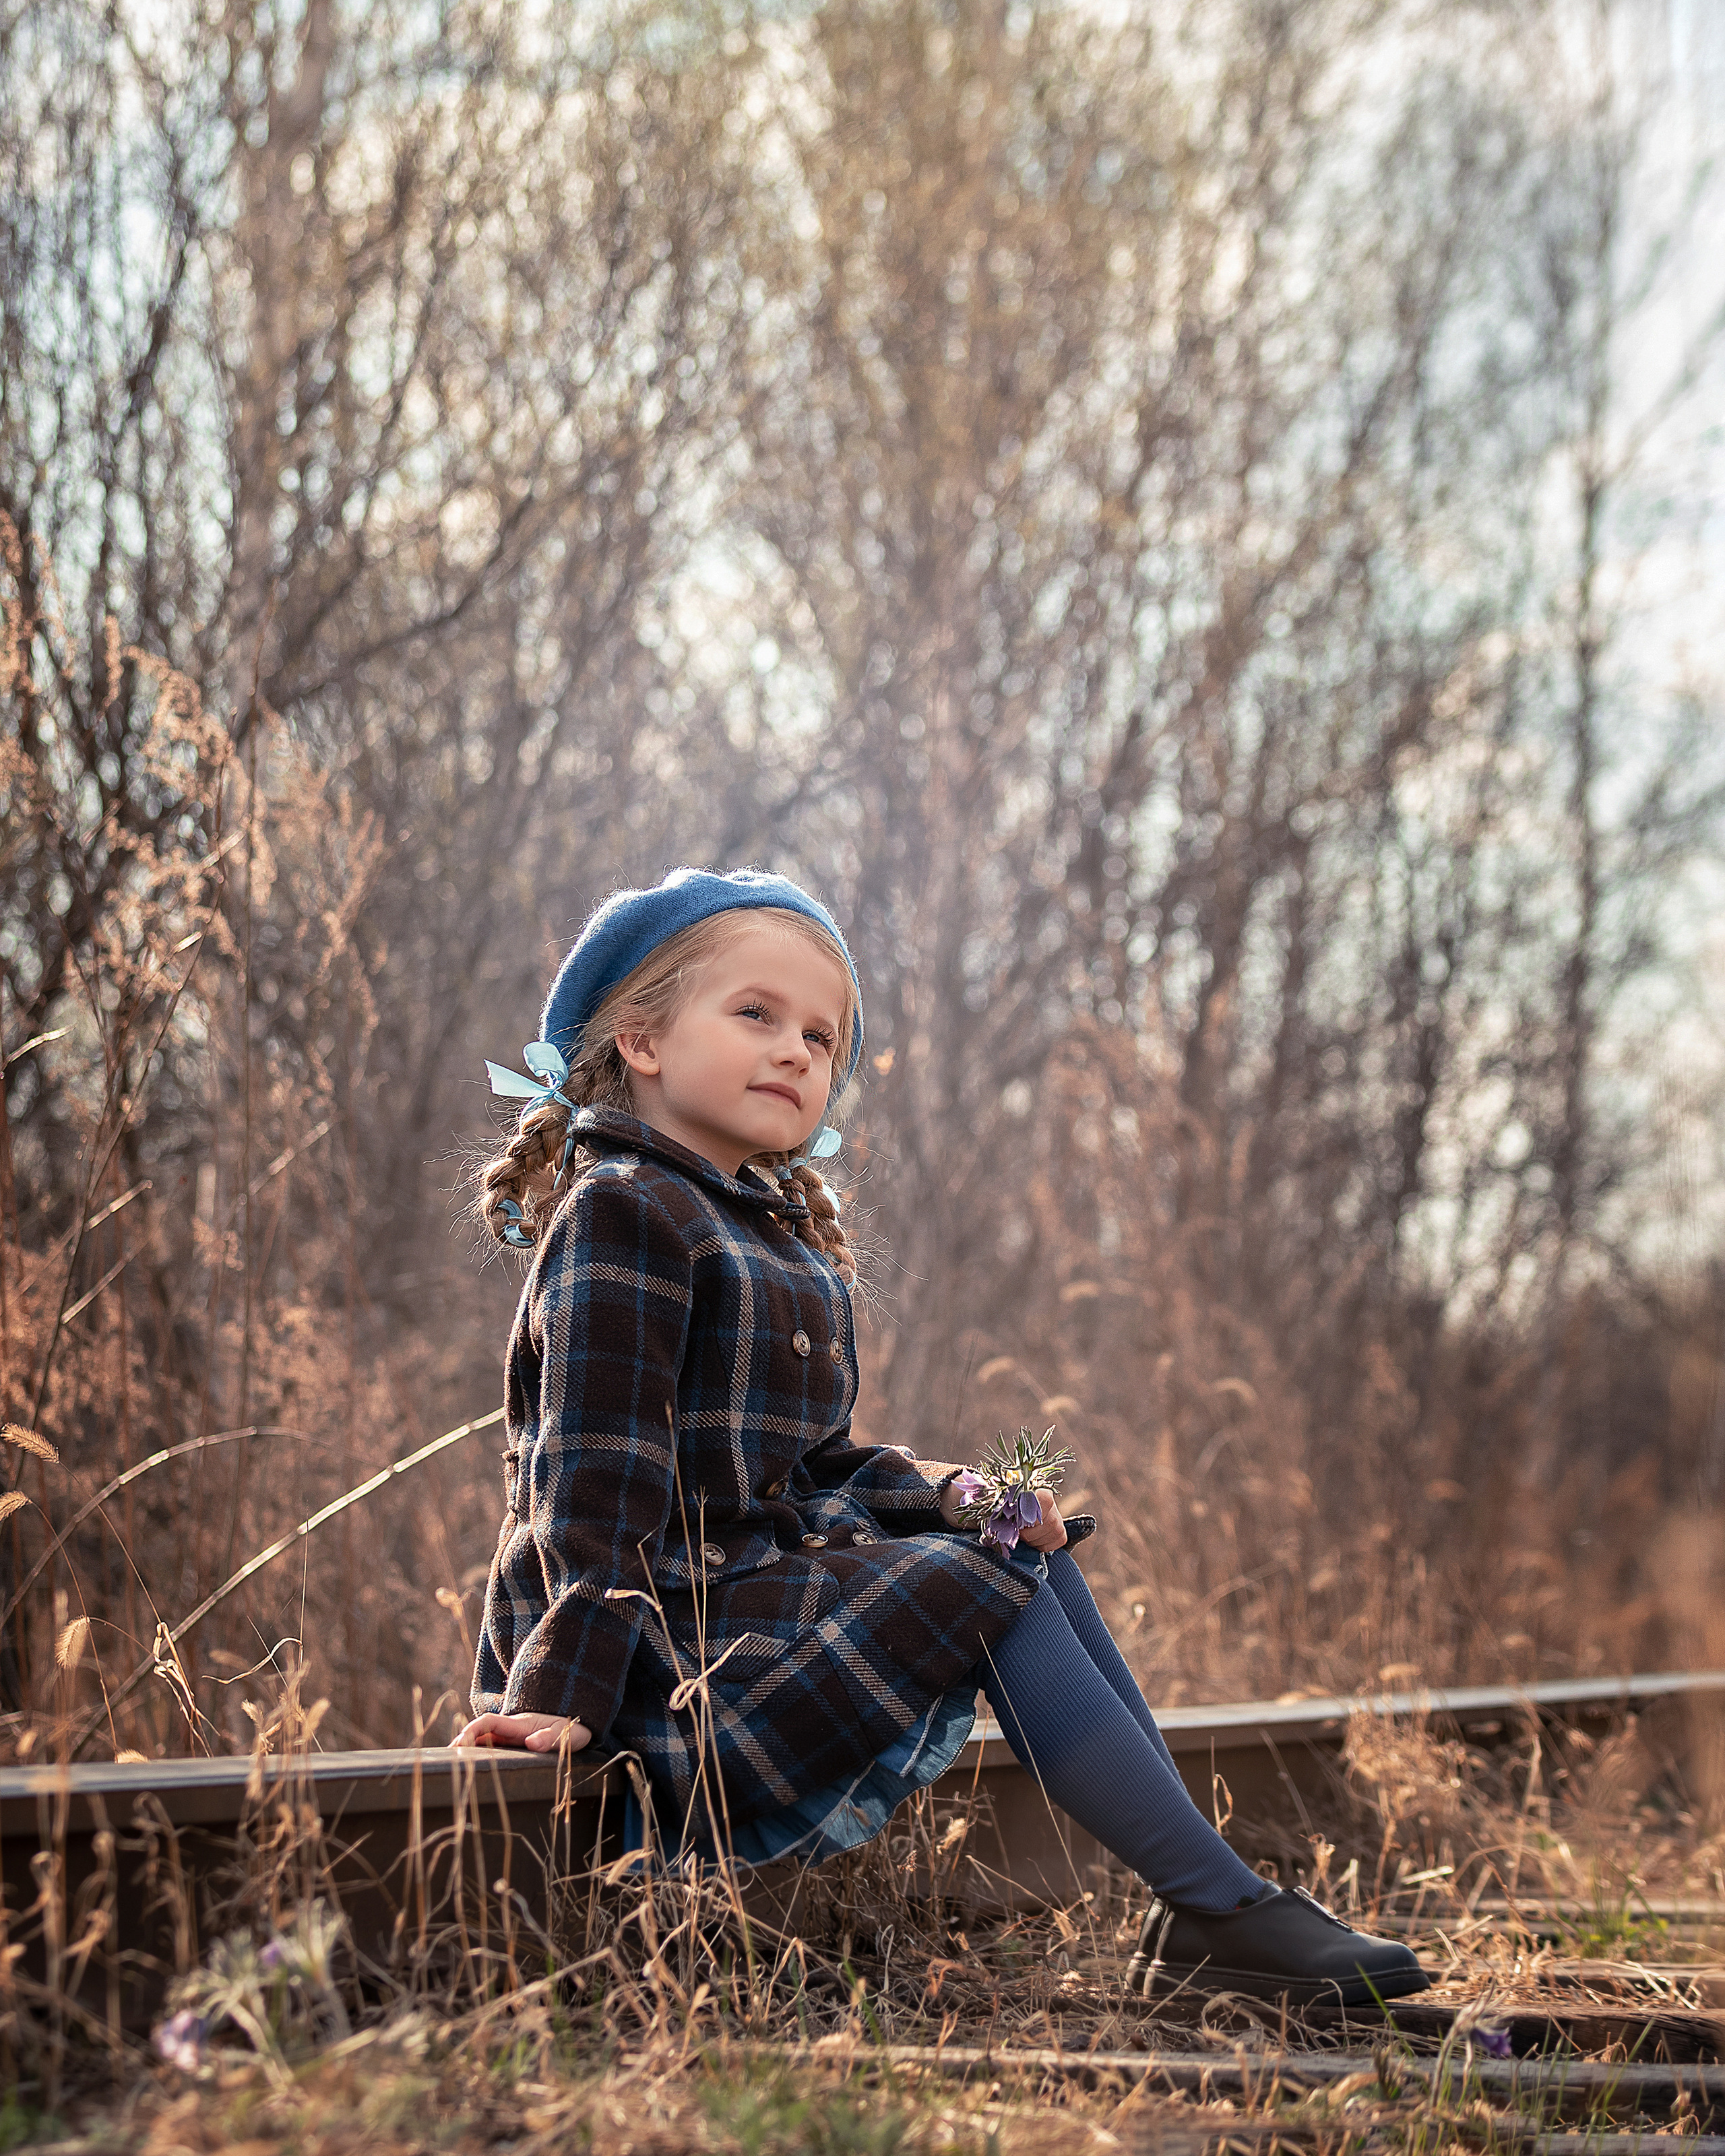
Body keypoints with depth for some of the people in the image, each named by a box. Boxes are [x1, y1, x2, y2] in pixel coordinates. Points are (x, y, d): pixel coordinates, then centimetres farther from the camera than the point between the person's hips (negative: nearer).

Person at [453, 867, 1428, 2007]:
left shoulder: (783, 1232, 19)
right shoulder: (623, 1213, -11)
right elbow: (596, 1475, -19)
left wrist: (939, 1493, 2)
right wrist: (564, 1691, -24)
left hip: (762, 1585, 10)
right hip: (665, 1639, -10)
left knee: (1031, 1555, 4)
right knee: (978, 1584, -17)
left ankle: (1199, 1901, -2)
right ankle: (1224, 1911, -16)